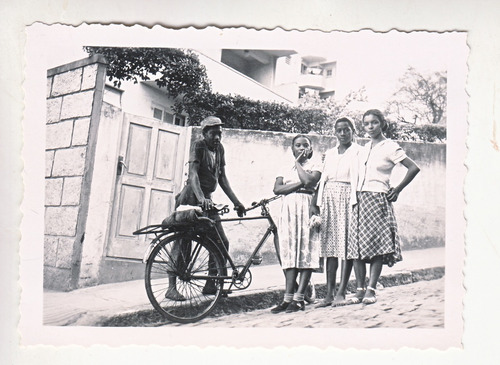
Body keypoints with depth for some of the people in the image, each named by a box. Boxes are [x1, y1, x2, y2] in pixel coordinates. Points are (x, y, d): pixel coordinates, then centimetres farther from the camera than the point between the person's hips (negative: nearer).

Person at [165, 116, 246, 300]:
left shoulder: (219, 148, 11)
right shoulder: (198, 146, -9)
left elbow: (222, 178, 12)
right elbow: (193, 174, -21)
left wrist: (236, 202, 6)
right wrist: (201, 198, -37)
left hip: (207, 200, 7)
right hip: (191, 198, -7)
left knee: (222, 243, 3)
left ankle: (210, 285, 14)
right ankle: (171, 287, -3)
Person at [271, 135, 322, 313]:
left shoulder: (314, 166, 10)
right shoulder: (286, 170, 20)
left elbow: (309, 181, -12)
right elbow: (277, 189, 2)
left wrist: (298, 163, 1)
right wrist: (299, 185, -9)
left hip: (306, 208, -3)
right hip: (288, 209, 3)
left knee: (306, 250, -9)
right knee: (289, 252, -3)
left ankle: (299, 298, -8)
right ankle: (288, 297, -3)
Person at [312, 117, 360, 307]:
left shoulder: (358, 152, 5)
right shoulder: (329, 154, 20)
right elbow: (322, 179, 16)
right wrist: (315, 204, 8)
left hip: (348, 199, -5)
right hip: (329, 199, 5)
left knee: (347, 244, -7)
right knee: (330, 245, 2)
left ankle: (341, 292, -3)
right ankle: (329, 293, 4)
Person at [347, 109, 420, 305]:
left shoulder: (390, 147, -1)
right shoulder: (364, 149, 18)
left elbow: (414, 168, -5)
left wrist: (397, 190, -3)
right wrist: (354, 198, 8)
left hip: (378, 199, -6)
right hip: (359, 200, 6)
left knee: (376, 244, -8)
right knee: (356, 245, 0)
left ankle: (371, 290, -2)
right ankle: (359, 289, 6)